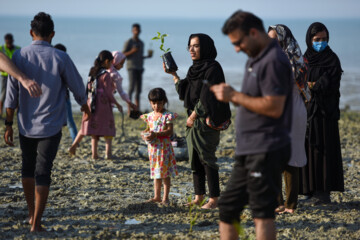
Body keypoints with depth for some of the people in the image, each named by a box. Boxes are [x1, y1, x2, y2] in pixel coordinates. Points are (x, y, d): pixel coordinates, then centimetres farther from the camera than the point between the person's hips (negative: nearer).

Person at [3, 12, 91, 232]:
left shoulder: (19, 57, -5)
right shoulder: (60, 58, -10)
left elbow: (11, 96, -3)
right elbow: (78, 87, 1)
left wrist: (9, 125, 5)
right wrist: (86, 108, 21)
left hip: (25, 125, 2)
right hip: (51, 126, -2)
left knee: (28, 168, 20)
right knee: (42, 173, 1)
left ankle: (32, 214, 30)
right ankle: (36, 222, 1)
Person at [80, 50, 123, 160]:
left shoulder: (93, 72, 9)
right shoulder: (105, 75, -12)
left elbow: (89, 89, 14)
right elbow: (108, 93, -14)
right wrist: (117, 104, -4)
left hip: (91, 104, 6)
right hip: (103, 104, -6)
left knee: (94, 130, 10)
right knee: (108, 130, 3)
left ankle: (94, 153, 9)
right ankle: (108, 152, -5)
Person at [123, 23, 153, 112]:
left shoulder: (141, 43, 19)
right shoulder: (128, 42, -1)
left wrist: (147, 56, 9)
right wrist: (132, 51, -16)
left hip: (140, 68, 6)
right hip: (131, 67, -6)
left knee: (138, 88, 3)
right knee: (131, 87, -16)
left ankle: (137, 109, 3)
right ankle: (129, 108, -18)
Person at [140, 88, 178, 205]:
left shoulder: (167, 116, -8)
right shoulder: (149, 116, 9)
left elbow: (170, 131, -15)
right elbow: (148, 129, 15)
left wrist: (156, 134, -24)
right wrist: (145, 136, -8)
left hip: (164, 146, -6)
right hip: (153, 146, 6)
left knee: (165, 173, -2)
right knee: (155, 173, 12)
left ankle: (165, 198, 2)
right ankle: (156, 196, 20)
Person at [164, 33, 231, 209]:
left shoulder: (212, 68, -10)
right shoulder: (194, 69, 16)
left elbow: (207, 95, -16)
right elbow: (184, 92, 16)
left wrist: (195, 114, -15)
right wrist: (173, 74, 13)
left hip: (207, 120, -8)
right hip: (193, 120, 8)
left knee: (207, 159, -7)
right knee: (194, 160, 9)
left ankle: (214, 199, -3)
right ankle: (199, 197, 15)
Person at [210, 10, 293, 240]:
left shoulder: (274, 61, -15)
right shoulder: (255, 59, 18)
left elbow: (274, 107, -22)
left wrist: (235, 96, -16)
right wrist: (230, 94, 10)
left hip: (266, 151, -10)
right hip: (248, 151, 11)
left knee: (262, 212, -10)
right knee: (227, 208, 13)